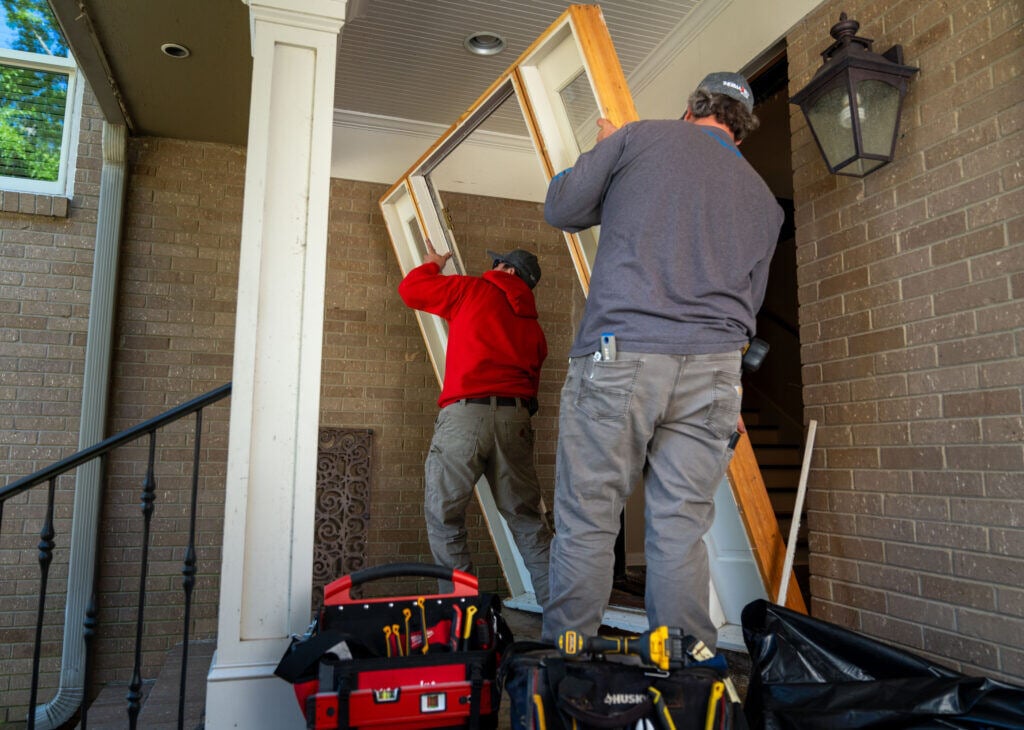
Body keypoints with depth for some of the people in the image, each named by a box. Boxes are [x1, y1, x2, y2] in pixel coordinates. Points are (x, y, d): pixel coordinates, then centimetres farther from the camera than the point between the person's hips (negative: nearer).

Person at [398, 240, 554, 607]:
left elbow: (411, 288, 15)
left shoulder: (474, 290, 9)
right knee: (526, 517, 14)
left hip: (465, 412, -5)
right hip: (516, 418, 5)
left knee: (443, 514, 5)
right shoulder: (532, 326, 21)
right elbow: (531, 380, 19)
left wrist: (433, 265, 34)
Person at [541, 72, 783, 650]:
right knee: (682, 532, 6)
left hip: (620, 354, -3)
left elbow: (561, 208, 13)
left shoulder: (641, 137, 10)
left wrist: (604, 154, 30)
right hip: (713, 367, 4)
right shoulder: (764, 199, 22)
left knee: (587, 522, 2)